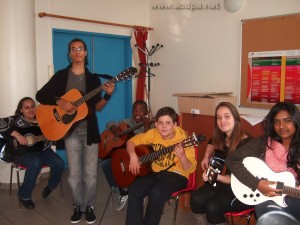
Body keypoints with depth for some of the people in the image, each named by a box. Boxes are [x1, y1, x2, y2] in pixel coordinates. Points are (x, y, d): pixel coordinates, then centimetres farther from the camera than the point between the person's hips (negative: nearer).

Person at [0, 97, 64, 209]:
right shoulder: (16, 120, -4)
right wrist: (17, 135, -26)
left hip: (41, 150, 4)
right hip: (21, 151, -4)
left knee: (59, 164, -20)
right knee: (36, 163, -36)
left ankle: (50, 186, 12)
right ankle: (24, 195, -13)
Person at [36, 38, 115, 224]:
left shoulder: (93, 78, 5)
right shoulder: (61, 75, 2)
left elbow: (97, 107, 2)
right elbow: (40, 95, -1)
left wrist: (107, 95, -16)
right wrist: (60, 102, -16)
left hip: (89, 129, 1)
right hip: (70, 129, 0)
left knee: (91, 173, 3)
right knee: (74, 173, 5)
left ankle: (89, 206, 21)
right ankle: (78, 206, 24)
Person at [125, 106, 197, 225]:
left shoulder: (183, 140, -16)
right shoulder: (153, 134, -4)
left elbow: (190, 169, -13)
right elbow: (132, 141, 6)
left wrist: (181, 156, -34)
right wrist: (133, 156, -14)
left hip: (176, 175, -4)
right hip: (156, 172, 4)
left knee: (156, 193, -31)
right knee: (134, 190, -22)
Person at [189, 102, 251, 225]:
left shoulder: (245, 143, -18)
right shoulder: (220, 138, 0)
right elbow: (211, 143, 27)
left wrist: (217, 176, -33)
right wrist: (206, 158, 9)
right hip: (219, 183, 6)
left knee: (213, 207, -29)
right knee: (196, 199, -20)